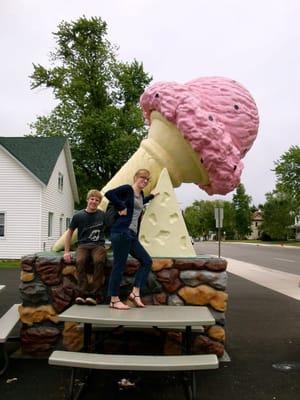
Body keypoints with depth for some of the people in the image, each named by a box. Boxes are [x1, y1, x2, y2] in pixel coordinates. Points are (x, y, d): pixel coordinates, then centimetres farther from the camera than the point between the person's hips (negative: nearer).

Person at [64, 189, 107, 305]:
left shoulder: (102, 215, 6)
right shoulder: (78, 216, 5)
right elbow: (69, 232, 12)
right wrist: (66, 251, 7)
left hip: (98, 245, 0)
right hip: (83, 245, 0)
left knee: (99, 261, -34)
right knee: (80, 261, -34)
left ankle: (93, 295, -28)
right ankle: (83, 293, -27)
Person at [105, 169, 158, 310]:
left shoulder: (141, 194, 19)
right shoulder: (127, 189, -6)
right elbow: (109, 194, -20)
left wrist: (151, 196, 46)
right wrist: (121, 207, -15)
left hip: (131, 235, 9)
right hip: (121, 233, -9)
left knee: (146, 261, 8)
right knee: (119, 265, -5)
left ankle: (135, 293, 8)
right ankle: (114, 300, 4)